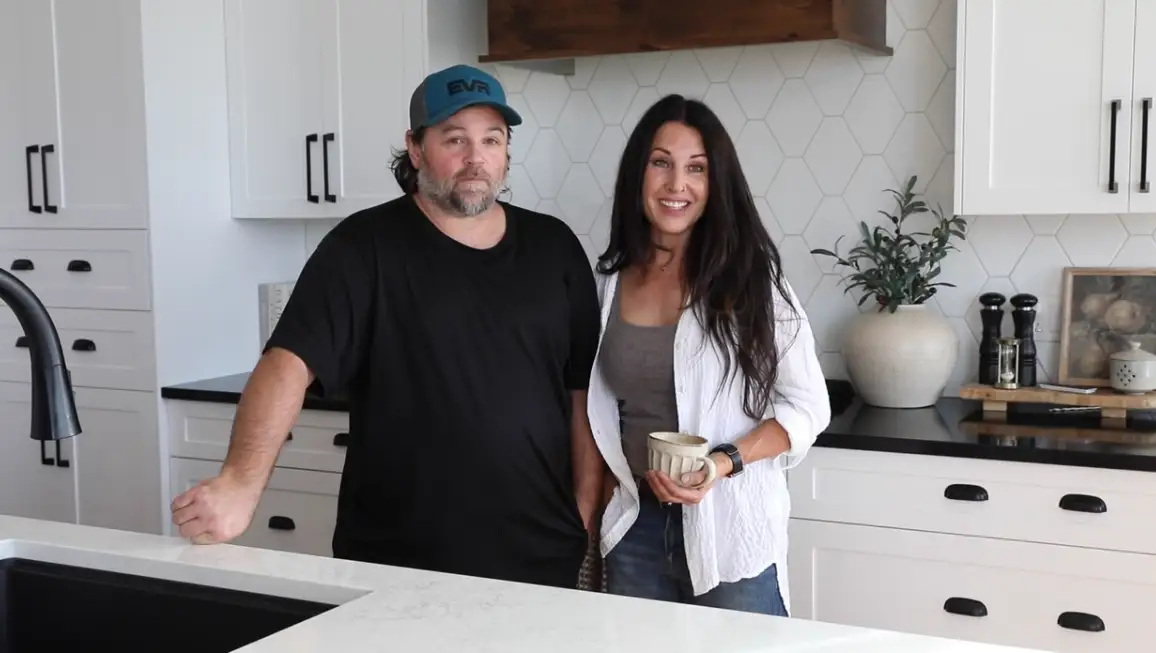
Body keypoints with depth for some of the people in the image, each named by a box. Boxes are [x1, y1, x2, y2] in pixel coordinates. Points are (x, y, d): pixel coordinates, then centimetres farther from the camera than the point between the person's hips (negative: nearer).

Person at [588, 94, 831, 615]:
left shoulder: (748, 275, -8)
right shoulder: (609, 281, 3)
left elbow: (807, 406, -7)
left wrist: (724, 463, -20)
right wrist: (606, 500, 5)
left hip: (730, 532, -3)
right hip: (634, 527, 3)